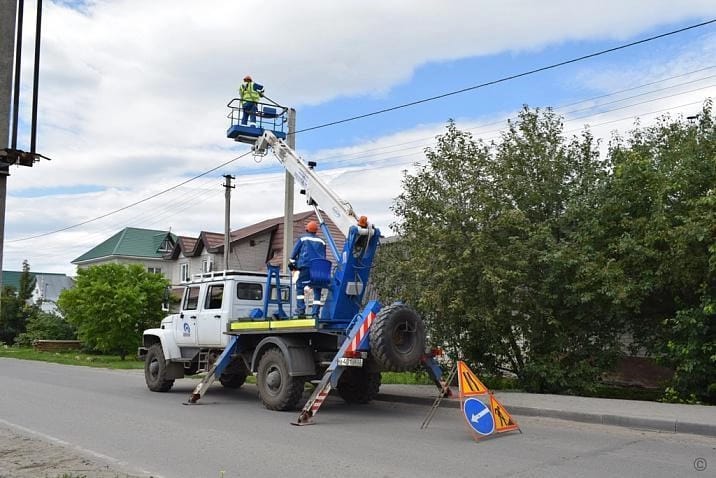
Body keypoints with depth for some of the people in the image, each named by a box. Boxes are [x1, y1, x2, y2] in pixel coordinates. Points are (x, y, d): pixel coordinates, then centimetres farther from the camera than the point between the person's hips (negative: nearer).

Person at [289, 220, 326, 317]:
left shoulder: (302, 238, 9)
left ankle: (301, 309, -4)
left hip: (305, 266, -3)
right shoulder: (321, 241, 19)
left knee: (300, 286, 6)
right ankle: (315, 312, -2)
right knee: (317, 290, 5)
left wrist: (292, 263, 12)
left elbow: (295, 251, 6)